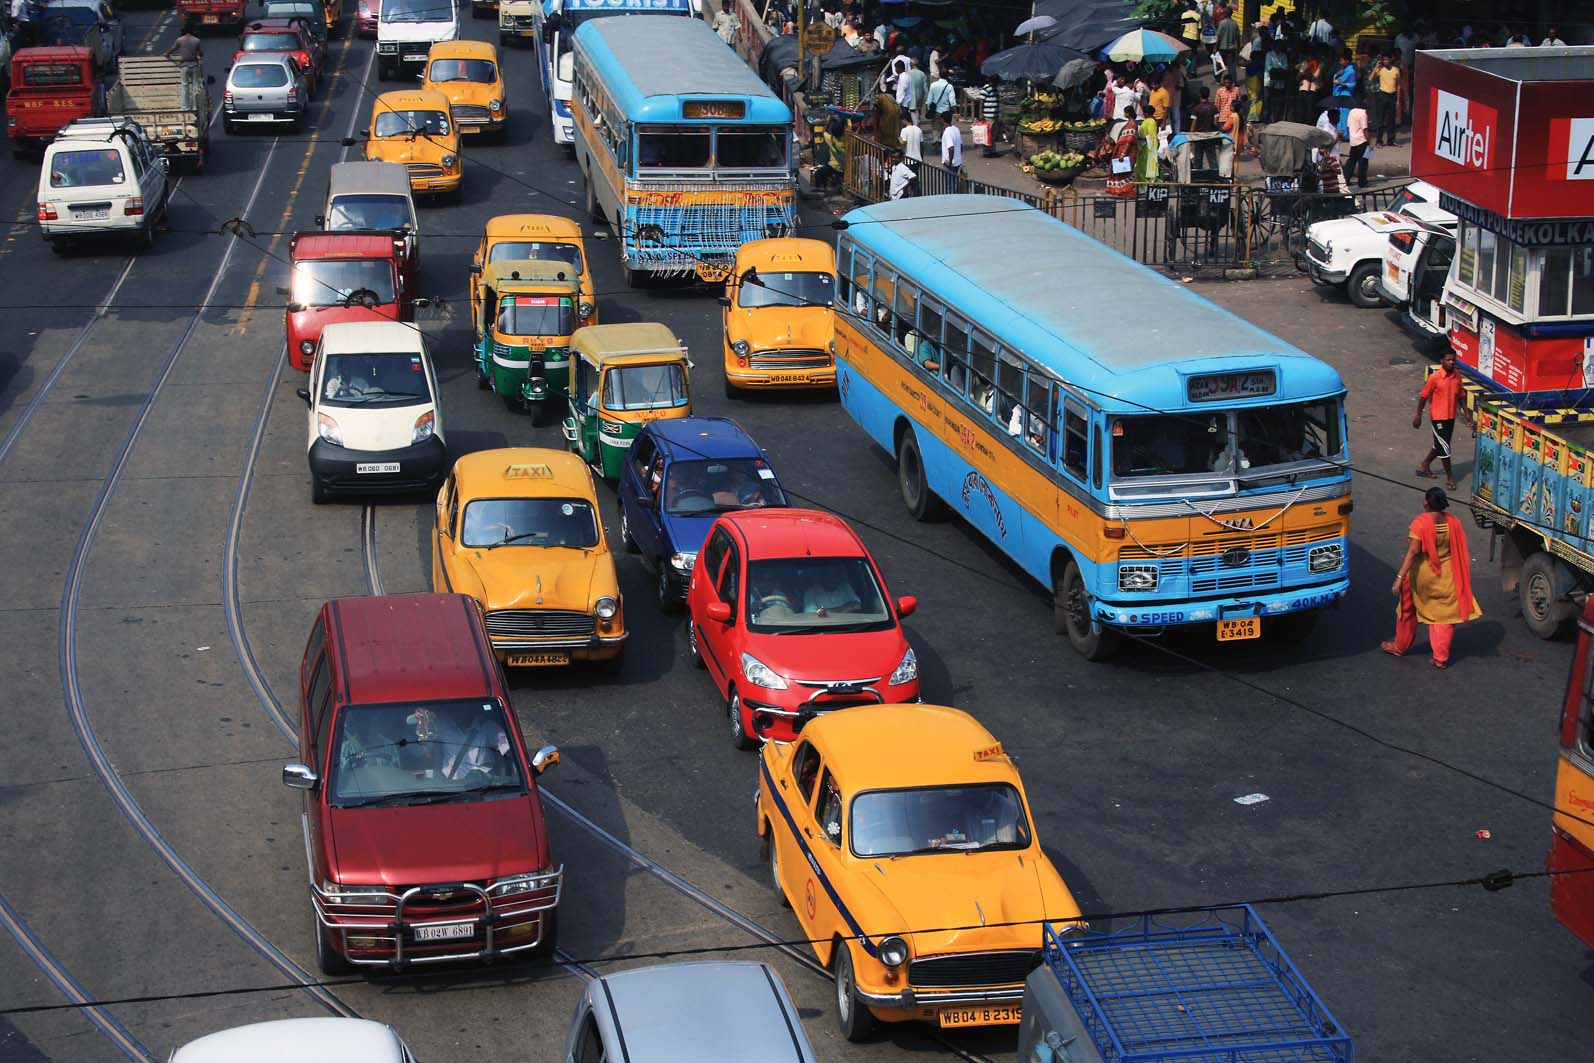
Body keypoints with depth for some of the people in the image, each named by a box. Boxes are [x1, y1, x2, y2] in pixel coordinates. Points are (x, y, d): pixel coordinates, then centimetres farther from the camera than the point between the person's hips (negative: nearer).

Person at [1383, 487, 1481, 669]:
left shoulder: (1420, 523, -21)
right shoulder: (1453, 522, -5)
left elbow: (1413, 552, -27)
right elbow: (1460, 550, 3)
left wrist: (1400, 577, -28)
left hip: (1422, 575, -4)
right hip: (1446, 577, 4)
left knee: (1408, 610, 17)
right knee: (1444, 614, 10)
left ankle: (1400, 647, 33)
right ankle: (1441, 657, 11)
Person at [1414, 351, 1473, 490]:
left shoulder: (1457, 375, -2)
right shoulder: (1435, 378, -19)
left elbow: (1460, 395, 10)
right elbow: (1424, 396, -10)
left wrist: (1466, 412, 9)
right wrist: (1418, 415, -6)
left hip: (1451, 416, 6)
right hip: (1438, 417, -6)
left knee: (1440, 444, 19)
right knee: (1444, 446, -3)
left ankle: (1425, 465, 39)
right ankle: (1449, 476, 9)